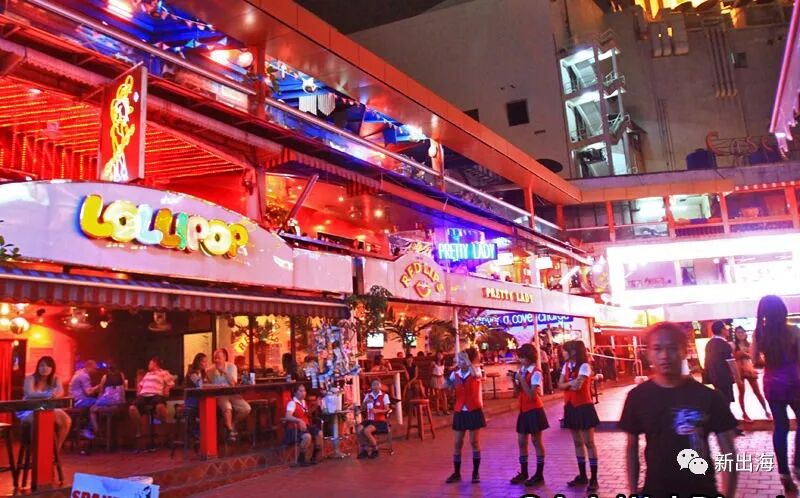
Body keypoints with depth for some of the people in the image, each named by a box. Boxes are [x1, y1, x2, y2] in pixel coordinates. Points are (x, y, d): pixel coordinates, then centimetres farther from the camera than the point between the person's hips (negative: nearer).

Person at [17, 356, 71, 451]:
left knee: (66, 420, -23)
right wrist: (47, 394, -48)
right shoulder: (30, 379, -8)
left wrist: (55, 394, -46)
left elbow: (61, 392, -19)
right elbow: (30, 394, -28)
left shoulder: (55, 379, 2)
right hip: (29, 411, -4)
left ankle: (56, 449, -7)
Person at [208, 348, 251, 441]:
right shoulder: (211, 371, 1)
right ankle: (230, 430, -11)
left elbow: (233, 383, -10)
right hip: (219, 395, -2)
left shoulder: (232, 366, 1)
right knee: (227, 408, -35)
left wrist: (224, 371, -17)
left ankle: (232, 425, 10)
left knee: (246, 409, -17)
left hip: (232, 394, 3)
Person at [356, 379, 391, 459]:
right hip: (369, 420, 5)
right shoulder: (368, 395, 13)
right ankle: (364, 450, -4)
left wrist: (378, 411, -24)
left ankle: (375, 449, -5)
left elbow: (387, 410, -7)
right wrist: (366, 402, -9)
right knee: (358, 429, -23)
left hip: (380, 421, -5)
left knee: (366, 431, -30)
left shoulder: (384, 395, -1)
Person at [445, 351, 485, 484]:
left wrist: (466, 358, -28)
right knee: (457, 443, 6)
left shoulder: (475, 373, -8)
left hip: (474, 411, -3)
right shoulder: (455, 374, 2)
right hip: (459, 412, 4)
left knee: (474, 442, 3)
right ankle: (456, 473, 16)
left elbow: (475, 375, -34)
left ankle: (476, 473, 15)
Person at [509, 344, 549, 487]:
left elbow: (531, 395, -22)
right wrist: (514, 380, -8)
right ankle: (523, 473, 22)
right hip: (524, 411, 7)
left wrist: (521, 379, -22)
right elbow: (517, 393, 8)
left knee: (536, 442, 1)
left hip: (534, 411, -7)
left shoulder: (536, 373, -15)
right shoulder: (521, 371, 6)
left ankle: (539, 475, 9)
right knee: (521, 442, 11)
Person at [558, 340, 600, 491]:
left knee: (589, 442, -3)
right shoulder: (566, 365, 8)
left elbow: (577, 386, -24)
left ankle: (593, 479, 2)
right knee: (577, 442, 13)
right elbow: (560, 385, 2)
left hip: (584, 406, -7)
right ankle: (582, 475, 23)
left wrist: (568, 383, -8)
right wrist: (571, 383, -14)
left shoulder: (584, 366, -15)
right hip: (570, 407, 8)